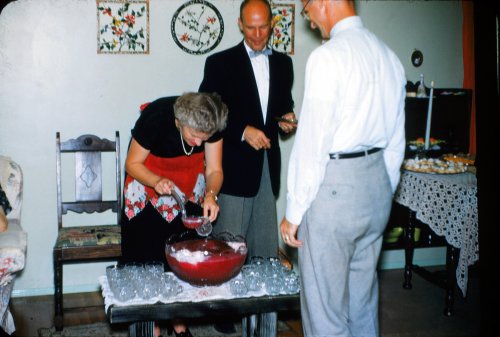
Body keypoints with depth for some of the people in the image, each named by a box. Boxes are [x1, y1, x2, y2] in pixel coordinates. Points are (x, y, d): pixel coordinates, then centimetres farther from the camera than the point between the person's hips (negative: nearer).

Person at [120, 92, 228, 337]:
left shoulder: (212, 123, -24)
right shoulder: (155, 116, -33)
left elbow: (214, 170, -15)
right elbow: (132, 163, -20)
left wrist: (211, 194, -36)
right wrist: (157, 182, -38)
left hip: (190, 188, 3)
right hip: (148, 179, -3)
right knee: (149, 255, -3)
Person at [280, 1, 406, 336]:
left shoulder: (327, 56, -14)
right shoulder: (389, 56, 10)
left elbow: (312, 142, -17)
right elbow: (396, 142, 14)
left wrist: (294, 211, -9)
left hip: (334, 184, -8)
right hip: (378, 183, 8)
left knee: (324, 302, 4)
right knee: (363, 296, 20)